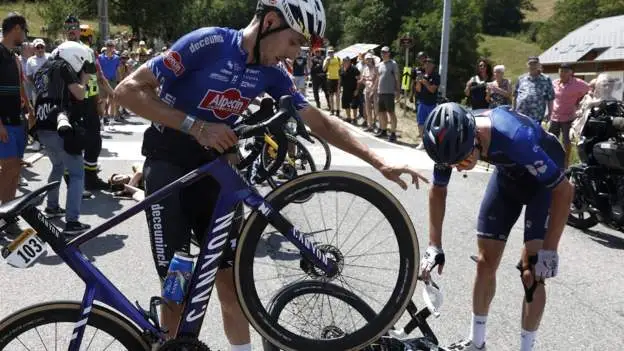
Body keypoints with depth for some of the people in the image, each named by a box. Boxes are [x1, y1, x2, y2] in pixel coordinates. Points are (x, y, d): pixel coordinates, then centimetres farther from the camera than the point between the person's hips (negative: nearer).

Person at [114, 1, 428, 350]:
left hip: (213, 165, 5)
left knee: (231, 278, 6)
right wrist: (197, 126, -26)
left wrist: (380, 163, -3)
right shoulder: (207, 43, -20)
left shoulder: (271, 72, -3)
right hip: (169, 163, -5)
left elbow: (322, 122, 3)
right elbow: (128, 90, -20)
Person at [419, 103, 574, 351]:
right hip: (508, 174, 5)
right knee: (485, 262, 5)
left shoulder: (515, 138, -42)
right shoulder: (453, 140, -25)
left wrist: (548, 251, -31)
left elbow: (564, 190, -32)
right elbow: (438, 190, -8)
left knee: (532, 272, -12)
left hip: (545, 178, -5)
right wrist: (434, 246, -10)